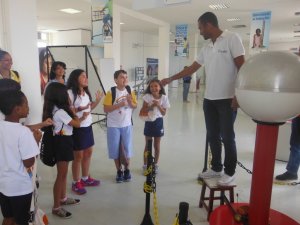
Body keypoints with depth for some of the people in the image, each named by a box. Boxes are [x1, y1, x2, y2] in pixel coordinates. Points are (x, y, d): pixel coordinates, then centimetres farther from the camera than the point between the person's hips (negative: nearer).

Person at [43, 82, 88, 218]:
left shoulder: (55, 110, 6)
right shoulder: (60, 112, -23)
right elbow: (77, 124, -14)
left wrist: (81, 117, 8)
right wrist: (71, 109, 0)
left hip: (62, 141, 10)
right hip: (62, 142, -10)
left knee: (63, 173, 21)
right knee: (61, 175, -1)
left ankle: (63, 198, 37)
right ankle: (56, 207, 11)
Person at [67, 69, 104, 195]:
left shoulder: (85, 92, 10)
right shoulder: (70, 93, -17)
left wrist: (97, 101, 4)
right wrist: (79, 109, -32)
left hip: (88, 126, 8)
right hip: (77, 128, -8)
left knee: (88, 152, 16)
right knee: (78, 156, 2)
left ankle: (85, 178, 33)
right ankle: (76, 183, 19)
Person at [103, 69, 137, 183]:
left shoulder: (130, 91, -2)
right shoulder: (111, 92, -12)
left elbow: (135, 107, 4)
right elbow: (106, 109, -14)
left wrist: (130, 102, -17)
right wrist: (119, 104, -24)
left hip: (127, 125, 2)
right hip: (113, 126, -2)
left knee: (127, 148, 8)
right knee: (115, 149, 8)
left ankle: (127, 170, 28)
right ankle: (119, 171, 26)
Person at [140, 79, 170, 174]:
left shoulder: (163, 98, -6)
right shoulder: (147, 96, -9)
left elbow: (164, 113, -6)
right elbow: (143, 110, -11)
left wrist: (158, 105, -20)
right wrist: (151, 106, -22)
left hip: (158, 122, 1)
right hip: (149, 122, -1)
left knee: (157, 145, 12)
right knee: (148, 145, 8)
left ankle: (155, 165, 27)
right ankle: (145, 165, 21)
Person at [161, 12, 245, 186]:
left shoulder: (232, 39, -6)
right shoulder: (206, 48, 14)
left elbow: (242, 68, -11)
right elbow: (192, 68, 21)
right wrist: (170, 79, 23)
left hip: (227, 99, -7)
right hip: (209, 99, 7)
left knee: (227, 137, 2)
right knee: (212, 136, 12)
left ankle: (230, 172, 17)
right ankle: (216, 168, 26)